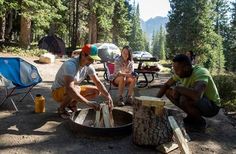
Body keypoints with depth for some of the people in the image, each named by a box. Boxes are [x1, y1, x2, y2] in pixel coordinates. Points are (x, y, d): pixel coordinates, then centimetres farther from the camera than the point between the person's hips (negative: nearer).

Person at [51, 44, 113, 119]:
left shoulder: (89, 66, -10)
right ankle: (61, 109, -8)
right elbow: (69, 88, -44)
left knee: (96, 91, -6)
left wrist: (108, 96, -24)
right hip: (58, 91, -7)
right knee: (76, 89, -38)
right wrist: (87, 102, -49)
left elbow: (98, 82, -7)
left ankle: (72, 104, 10)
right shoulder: (70, 65, -32)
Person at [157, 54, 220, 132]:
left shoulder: (201, 73, -31)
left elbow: (197, 95, -49)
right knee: (169, 92, -3)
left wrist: (178, 88, -32)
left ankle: (200, 122, -6)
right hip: (197, 100, 8)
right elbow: (166, 85, 3)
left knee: (184, 99, -36)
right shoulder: (181, 73, -8)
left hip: (212, 106, -8)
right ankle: (191, 117, 6)